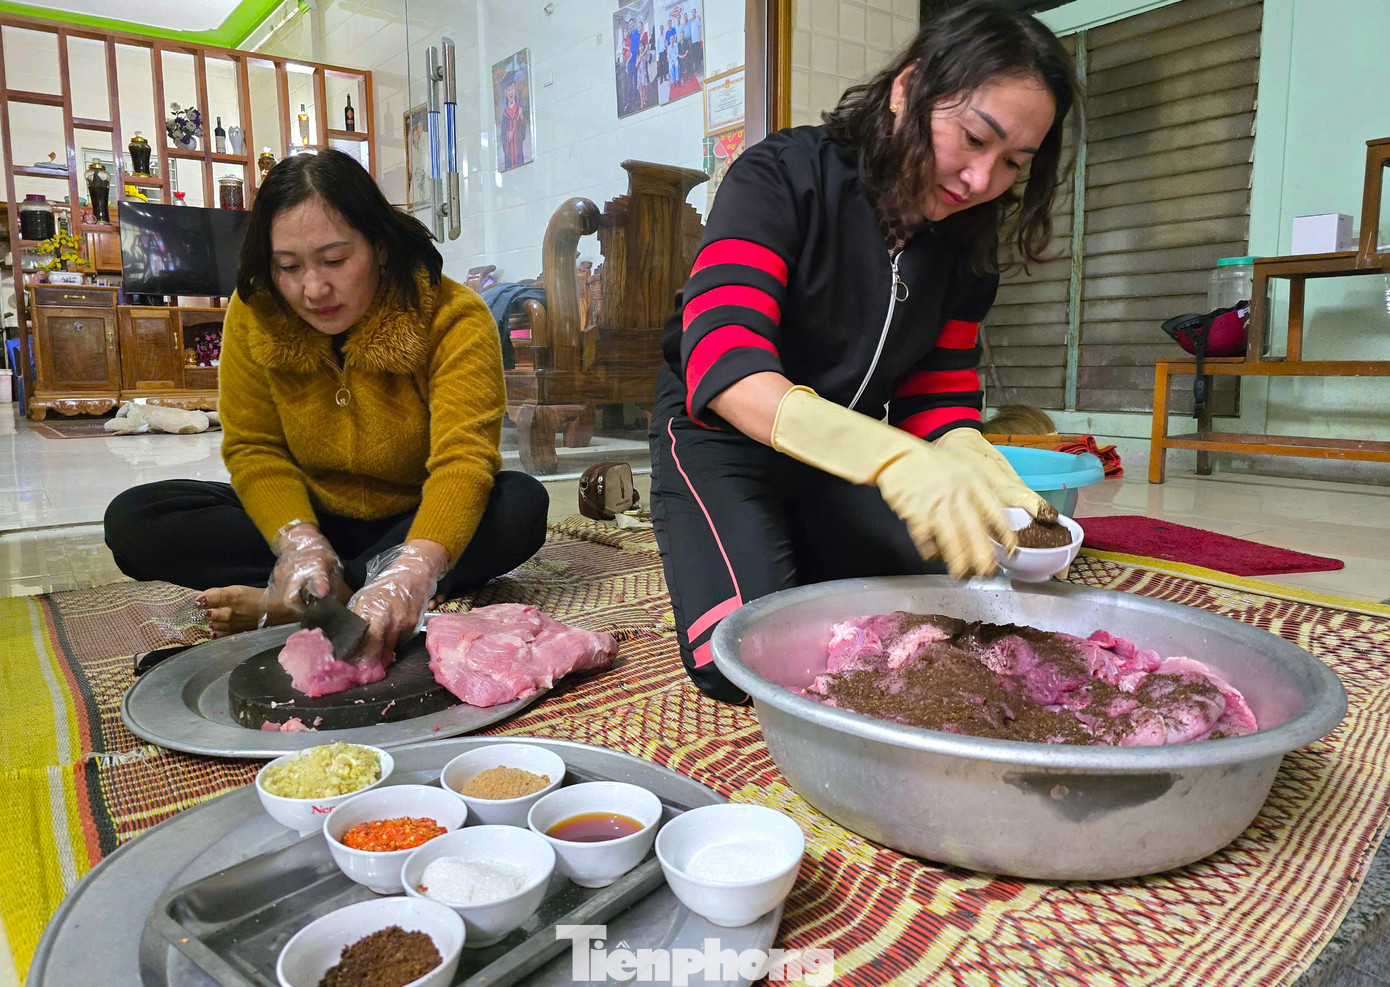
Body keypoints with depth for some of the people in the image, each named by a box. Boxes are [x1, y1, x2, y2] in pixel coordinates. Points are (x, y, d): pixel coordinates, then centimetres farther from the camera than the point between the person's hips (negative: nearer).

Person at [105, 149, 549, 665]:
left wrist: (414, 570, -52)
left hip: (417, 524, -2)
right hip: (314, 519, 3)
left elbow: (464, 458, -34)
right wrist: (298, 540, -29)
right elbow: (253, 448, -8)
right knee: (132, 519, -13)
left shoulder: (455, 319, -22)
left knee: (521, 505, -34)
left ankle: (285, 605, -27)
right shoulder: (253, 314, -11)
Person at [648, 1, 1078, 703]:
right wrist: (892, 457, -50)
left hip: (847, 453, 6)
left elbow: (940, 394, 2)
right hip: (722, 435, -6)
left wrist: (979, 469, -23)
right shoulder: (782, 178, -20)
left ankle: (802, 557, 17)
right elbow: (724, 361, -35)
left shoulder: (965, 241, -1)